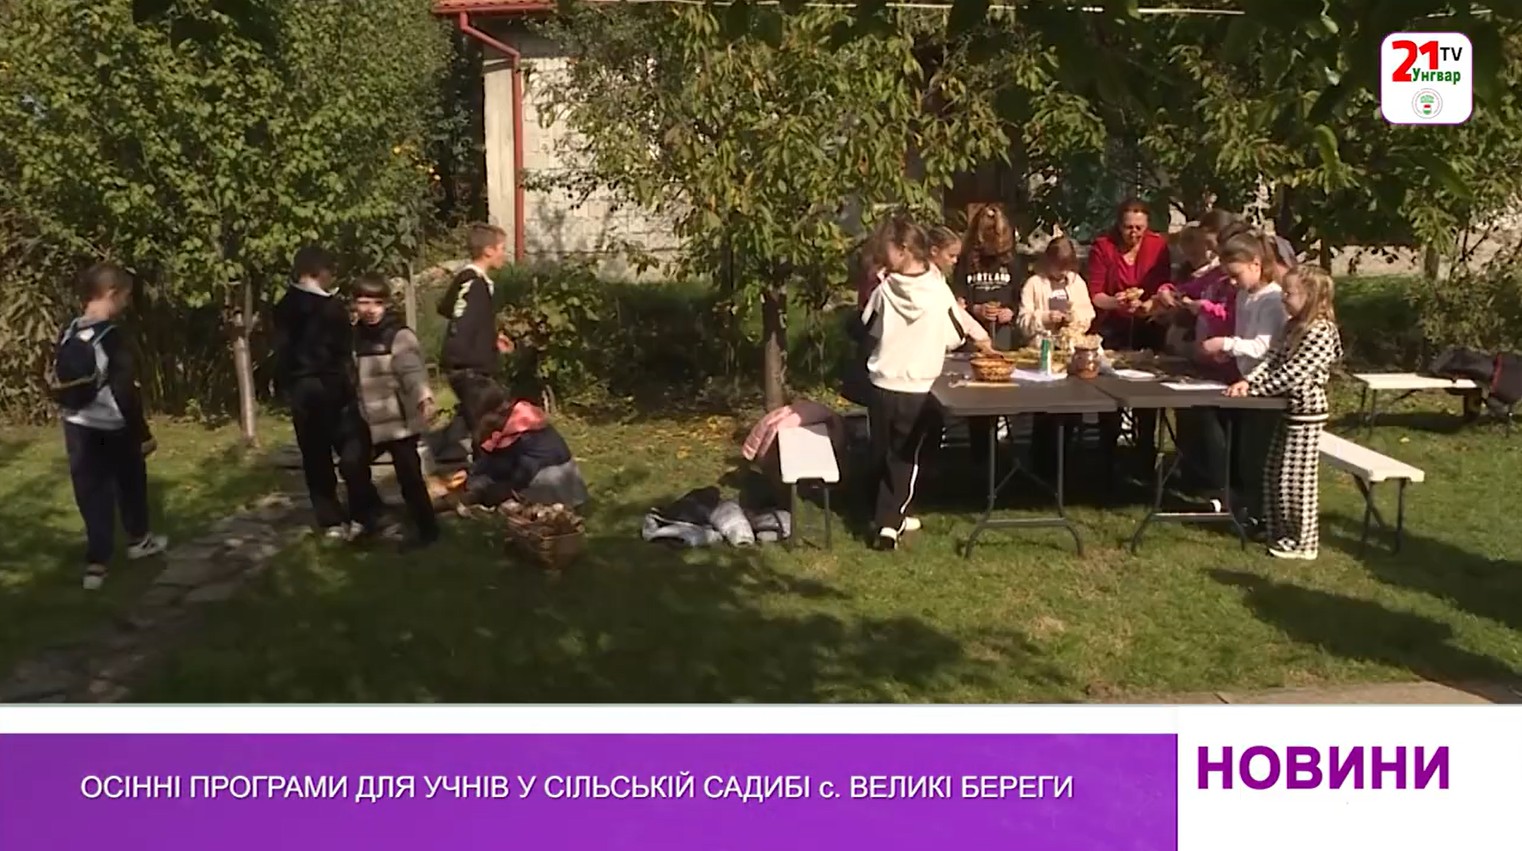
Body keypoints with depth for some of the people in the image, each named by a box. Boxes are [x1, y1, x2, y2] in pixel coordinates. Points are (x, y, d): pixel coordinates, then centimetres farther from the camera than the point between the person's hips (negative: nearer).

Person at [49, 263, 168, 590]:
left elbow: (58, 383, 9)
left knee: (91, 491, 8)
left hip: (77, 427, 6)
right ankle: (138, 540, 36)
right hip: (112, 428, -6)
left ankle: (96, 563, 5)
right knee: (131, 484, 18)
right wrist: (143, 433, -14)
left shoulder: (68, 334, 2)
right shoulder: (112, 336, -20)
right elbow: (125, 392, -21)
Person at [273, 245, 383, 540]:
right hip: (332, 387, -6)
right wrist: (352, 386, -5)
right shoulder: (331, 306, -11)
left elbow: (281, 352, 9)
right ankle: (362, 515, 1)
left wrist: (285, 386, 14)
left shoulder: (284, 308, 5)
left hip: (300, 389, 6)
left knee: (315, 456, 9)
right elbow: (345, 352, -11)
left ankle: (331, 521, 13)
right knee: (353, 450, 2)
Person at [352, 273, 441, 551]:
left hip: (400, 422, -7)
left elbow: (412, 369, -30)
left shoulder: (399, 335, -13)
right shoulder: (355, 337, 8)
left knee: (409, 477, -4)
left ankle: (427, 529, 11)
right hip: (369, 424, 7)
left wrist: (424, 396, -48)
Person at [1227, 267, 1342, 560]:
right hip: (1290, 409, 10)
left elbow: (1292, 374, -23)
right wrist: (1248, 381, -11)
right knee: (1276, 475, 15)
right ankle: (1283, 532, 28)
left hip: (1306, 413, -10)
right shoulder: (1295, 327, 10)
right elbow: (1272, 360, 5)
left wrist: (1255, 389, -19)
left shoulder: (1320, 332, -20)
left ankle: (1303, 542, 10)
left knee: (1297, 478, -1)